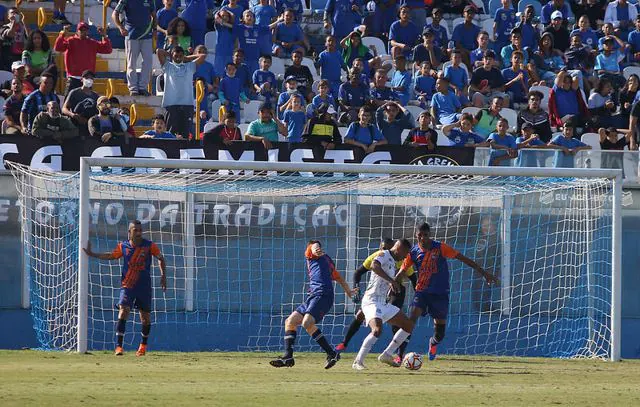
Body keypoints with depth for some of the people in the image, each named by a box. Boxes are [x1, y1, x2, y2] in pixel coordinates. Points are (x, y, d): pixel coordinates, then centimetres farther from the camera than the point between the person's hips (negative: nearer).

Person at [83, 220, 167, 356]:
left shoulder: (149, 246, -5)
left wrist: (163, 276, 0)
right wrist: (92, 254, 15)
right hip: (127, 286, 0)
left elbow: (161, 258, 8)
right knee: (123, 311, -18)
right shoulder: (123, 246, 0)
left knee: (145, 317, 10)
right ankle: (119, 346, -19)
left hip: (145, 287, 0)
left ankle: (143, 345, 33)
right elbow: (111, 256, 17)